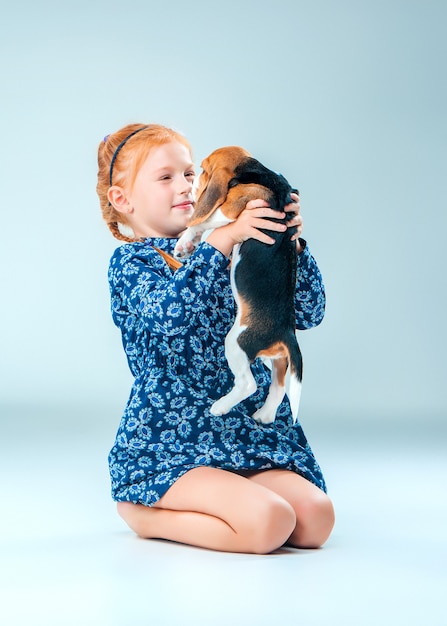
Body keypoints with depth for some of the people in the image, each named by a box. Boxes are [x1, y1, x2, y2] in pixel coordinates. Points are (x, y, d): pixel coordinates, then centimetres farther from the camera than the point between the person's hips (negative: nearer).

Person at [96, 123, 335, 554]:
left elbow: (307, 313, 8)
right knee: (270, 522, -25)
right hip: (166, 444, -6)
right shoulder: (130, 260, -2)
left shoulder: (221, 254, 15)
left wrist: (292, 244, -7)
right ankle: (147, 515, -1)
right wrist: (222, 238, -28)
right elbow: (171, 311, -26)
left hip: (245, 435, 6)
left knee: (316, 518, -14)